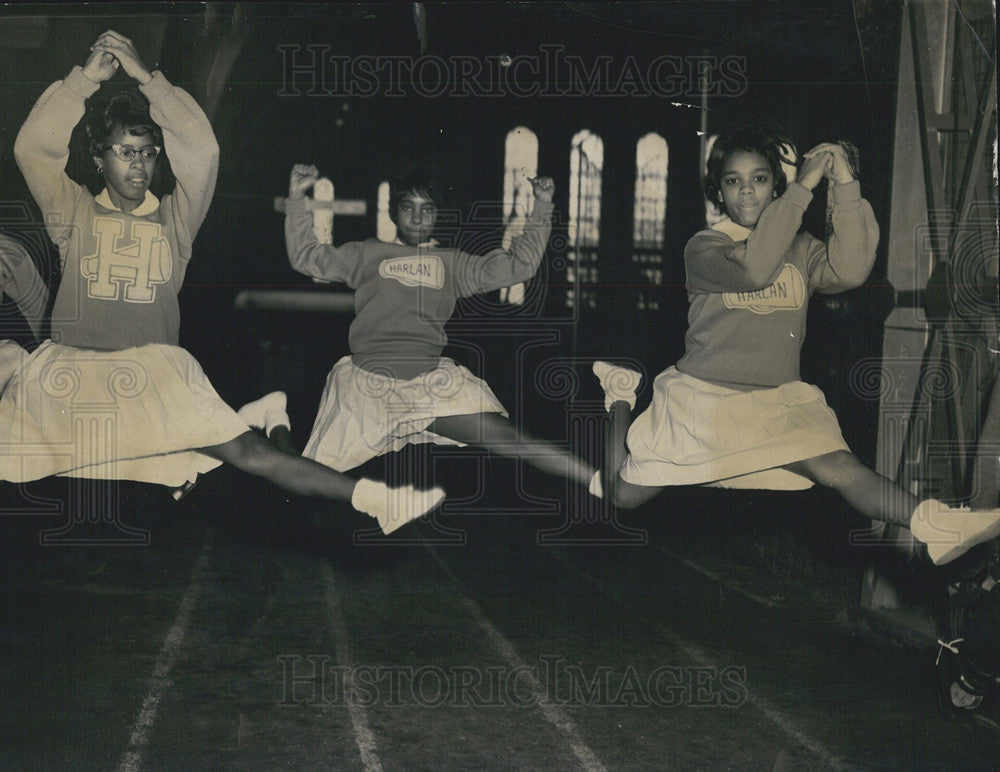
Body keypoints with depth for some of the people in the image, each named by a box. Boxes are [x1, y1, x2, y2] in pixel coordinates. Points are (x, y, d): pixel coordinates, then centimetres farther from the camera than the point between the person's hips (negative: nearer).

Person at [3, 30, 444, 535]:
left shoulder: (174, 219, 16)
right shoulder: (74, 212, 16)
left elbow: (203, 152, 1)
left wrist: (146, 77, 2)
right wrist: (86, 78, -1)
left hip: (155, 371, -2)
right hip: (70, 367, 2)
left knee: (246, 451, -18)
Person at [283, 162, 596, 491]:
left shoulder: (453, 263, 23)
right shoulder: (368, 254, 22)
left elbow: (518, 265, 20)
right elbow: (306, 257, 23)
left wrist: (543, 208, 14)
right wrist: (297, 199, 16)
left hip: (432, 382, 0)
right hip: (364, 383, 0)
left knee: (508, 438, -16)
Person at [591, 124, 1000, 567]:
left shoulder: (800, 250, 9)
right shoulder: (703, 247, -4)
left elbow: (849, 271, -12)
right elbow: (754, 269, -26)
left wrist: (845, 188, -18)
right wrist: (803, 187, -23)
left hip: (778, 400, 2)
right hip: (702, 396, -2)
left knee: (842, 470, -25)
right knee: (622, 494, 2)